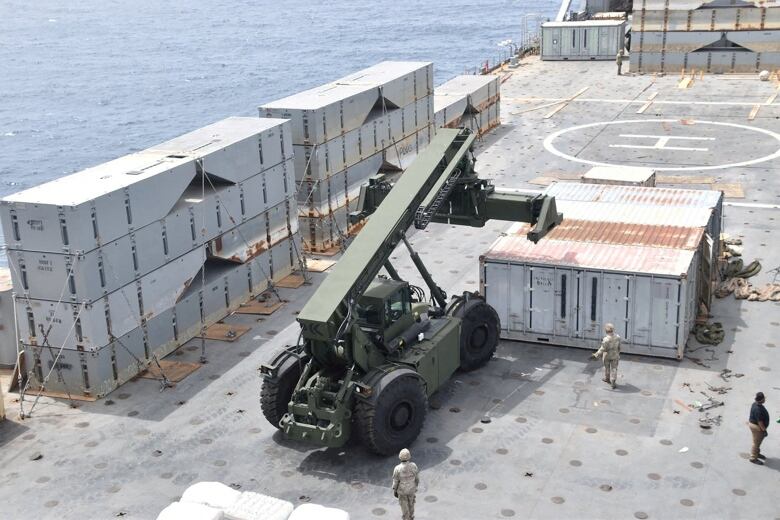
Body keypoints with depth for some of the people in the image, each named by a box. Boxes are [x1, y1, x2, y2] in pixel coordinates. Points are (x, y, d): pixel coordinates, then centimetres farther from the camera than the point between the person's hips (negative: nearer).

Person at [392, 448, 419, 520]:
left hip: (402, 490, -3)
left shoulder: (397, 469, -32)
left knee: (404, 506, 19)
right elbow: (417, 477, -8)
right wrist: (416, 485, 12)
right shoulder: (413, 466, -25)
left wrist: (394, 491, 0)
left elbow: (395, 482, -18)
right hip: (411, 489, 3)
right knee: (411, 503, 29)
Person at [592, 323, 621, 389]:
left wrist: (596, 355, -16)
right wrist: (618, 354, 19)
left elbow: (602, 349, -25)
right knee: (614, 368, 10)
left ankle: (607, 379, 39)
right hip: (615, 356, 3)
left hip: (607, 356, -3)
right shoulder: (617, 337, -12)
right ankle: (613, 382, 3)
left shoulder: (606, 339, -29)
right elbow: (619, 347, 2)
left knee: (607, 367, 20)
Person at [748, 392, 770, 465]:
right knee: (756, 442, 4)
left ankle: (757, 453, 43)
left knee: (758, 441, 25)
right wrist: (764, 430, -18)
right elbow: (760, 421, -28)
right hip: (756, 427, -10)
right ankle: (753, 458, 16)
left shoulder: (756, 404, -1)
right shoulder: (758, 409, -33)